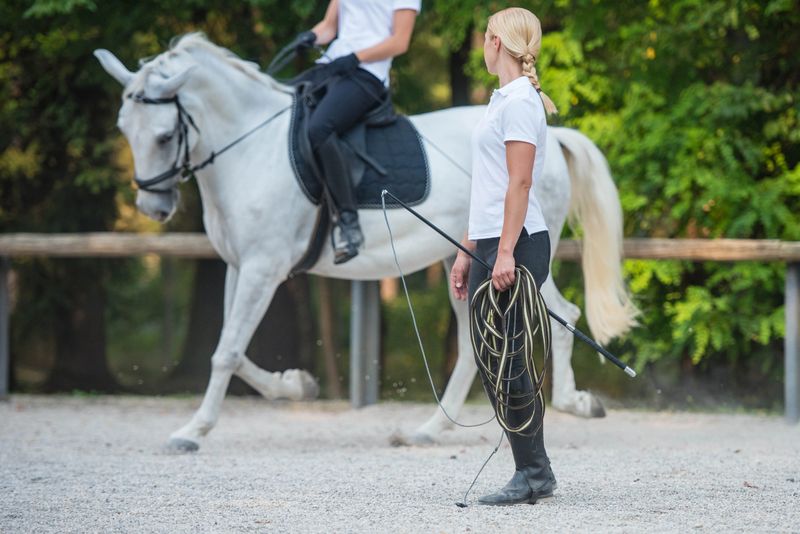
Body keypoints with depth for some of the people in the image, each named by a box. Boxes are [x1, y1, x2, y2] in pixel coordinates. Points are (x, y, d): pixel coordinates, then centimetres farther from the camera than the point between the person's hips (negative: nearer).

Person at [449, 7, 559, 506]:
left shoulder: (520, 101, -11)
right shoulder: (503, 99, 18)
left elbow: (520, 183, -18)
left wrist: (505, 253, -22)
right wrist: (468, 252, 22)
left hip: (516, 244, -10)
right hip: (491, 244, 10)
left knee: (507, 361, -8)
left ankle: (534, 473, -4)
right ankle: (532, 471, 11)